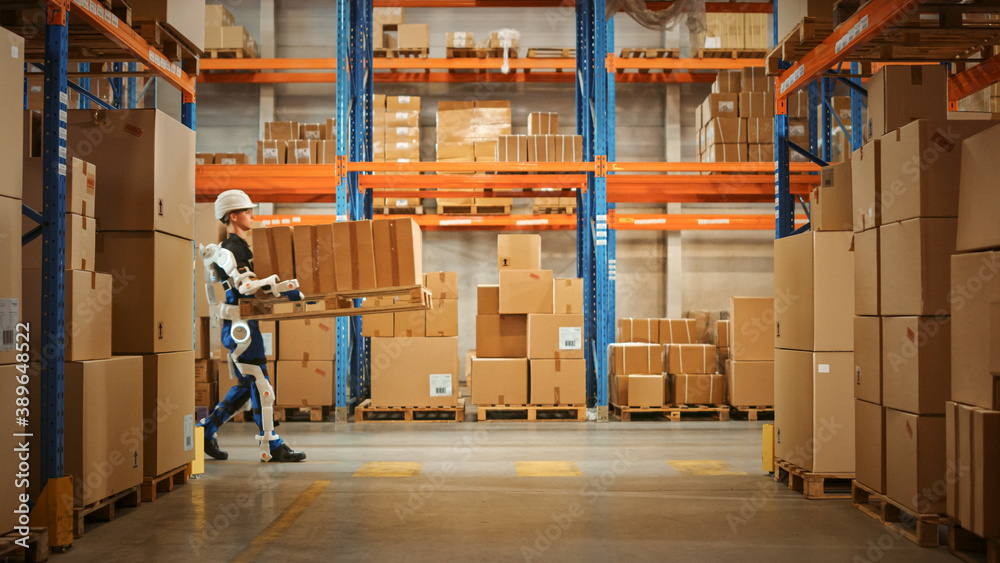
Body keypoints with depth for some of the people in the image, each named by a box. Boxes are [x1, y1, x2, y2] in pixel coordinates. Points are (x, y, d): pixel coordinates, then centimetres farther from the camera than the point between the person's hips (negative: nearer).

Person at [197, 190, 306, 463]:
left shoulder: (239, 247, 19)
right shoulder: (228, 251, -13)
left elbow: (249, 284, 29)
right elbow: (246, 285, -27)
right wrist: (286, 288, -28)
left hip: (242, 326, 10)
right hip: (240, 326, -10)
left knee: (246, 386, 14)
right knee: (260, 385, -6)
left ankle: (206, 431, 19)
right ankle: (271, 446, 0)